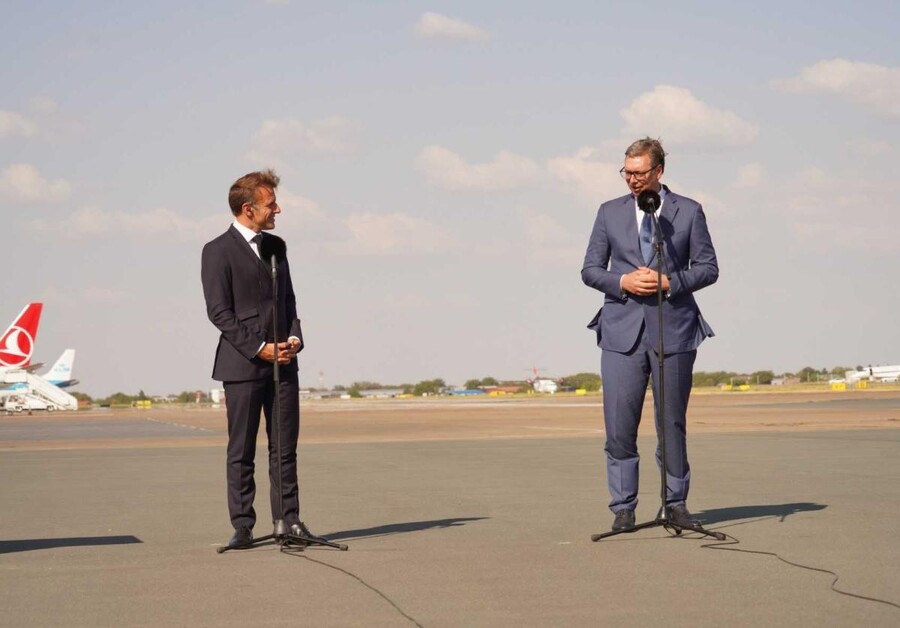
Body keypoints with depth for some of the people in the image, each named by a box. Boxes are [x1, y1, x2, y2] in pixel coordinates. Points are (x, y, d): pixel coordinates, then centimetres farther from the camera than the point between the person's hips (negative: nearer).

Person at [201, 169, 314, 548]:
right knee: (241, 451, 0)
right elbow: (219, 312, -10)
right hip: (242, 364, -6)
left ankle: (288, 520, 12)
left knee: (285, 447, 6)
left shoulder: (275, 246, 15)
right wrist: (259, 348, -14)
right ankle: (242, 526, 4)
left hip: (283, 361, 6)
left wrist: (294, 338, 1)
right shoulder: (218, 251, -6)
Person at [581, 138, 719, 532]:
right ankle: (623, 507, 4)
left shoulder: (688, 211, 7)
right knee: (619, 426, -4)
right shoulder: (610, 212, 11)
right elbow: (590, 270, 10)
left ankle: (676, 503, 14)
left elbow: (708, 268, 5)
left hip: (674, 329, -1)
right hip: (622, 331, 1)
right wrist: (623, 282, -9)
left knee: (672, 423, 4)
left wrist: (669, 282, -11)